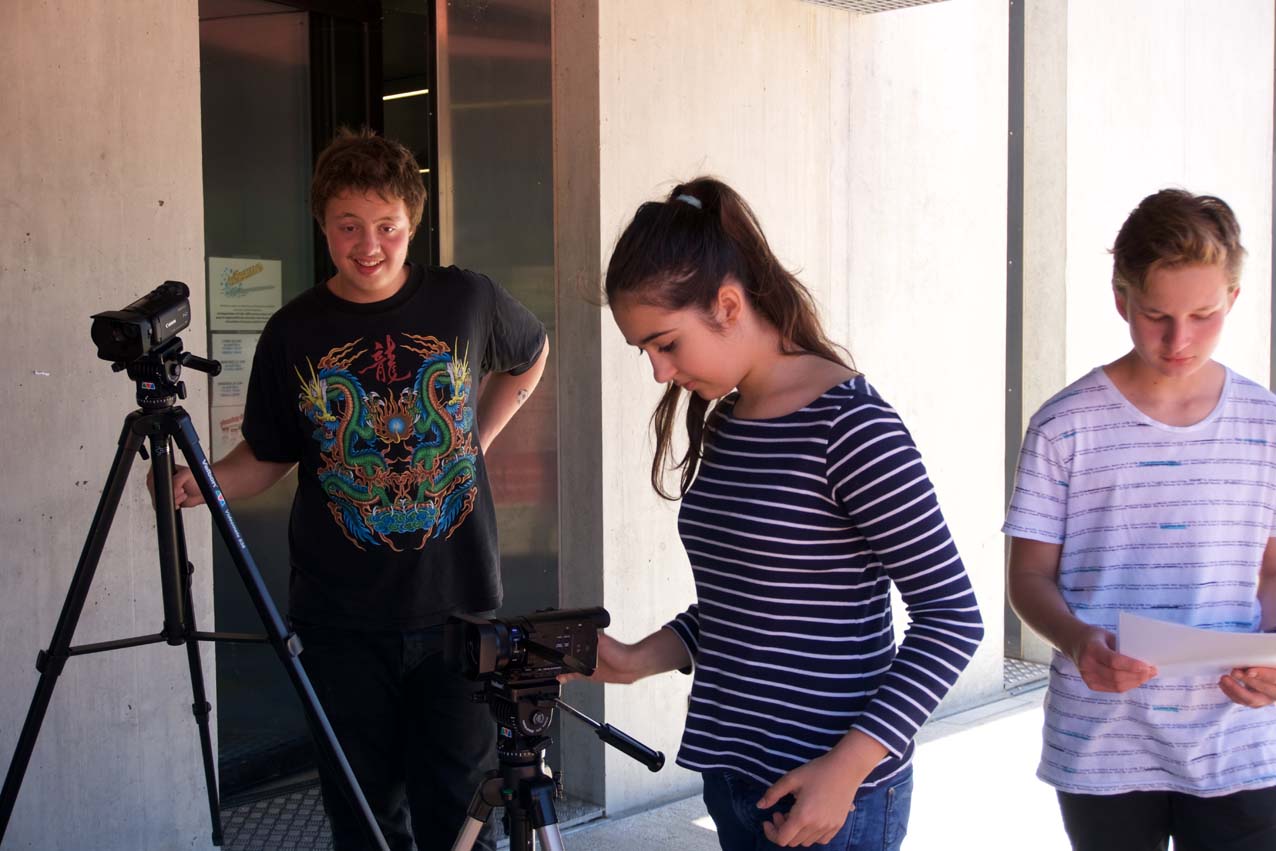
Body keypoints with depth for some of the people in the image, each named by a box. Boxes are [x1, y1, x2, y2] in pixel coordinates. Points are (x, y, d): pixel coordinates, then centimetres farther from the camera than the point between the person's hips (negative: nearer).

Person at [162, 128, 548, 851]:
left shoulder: (467, 301, -1)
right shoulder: (295, 332, 0)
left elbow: (531, 354, 20)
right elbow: (267, 457, 9)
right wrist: (202, 483, -11)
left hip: (458, 607, 0)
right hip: (344, 624, 1)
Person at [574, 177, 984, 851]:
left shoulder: (847, 425, -16)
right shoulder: (721, 423, 7)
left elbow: (952, 614, -14)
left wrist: (848, 768, -19)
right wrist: (636, 661, 3)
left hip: (828, 793, -7)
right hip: (731, 772, 7)